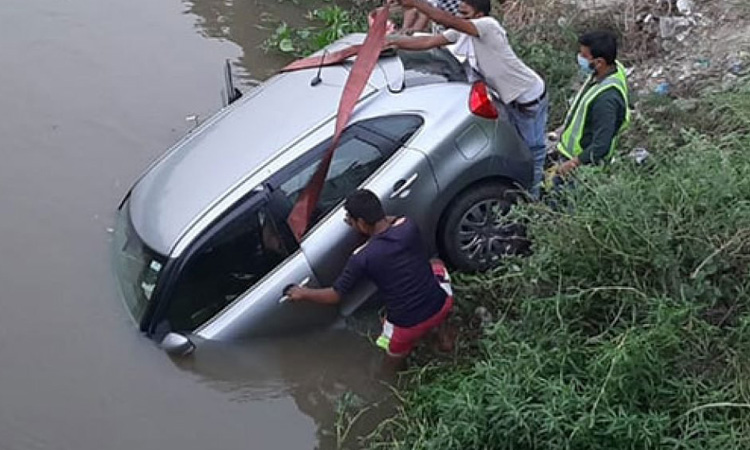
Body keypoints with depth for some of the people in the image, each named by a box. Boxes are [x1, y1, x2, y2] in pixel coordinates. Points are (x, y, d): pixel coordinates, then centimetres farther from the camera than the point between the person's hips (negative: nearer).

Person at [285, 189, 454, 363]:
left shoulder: (361, 258, -17)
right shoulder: (408, 226, -9)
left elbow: (335, 295, -4)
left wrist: (303, 293, 11)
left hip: (408, 325, 2)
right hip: (441, 307, -2)